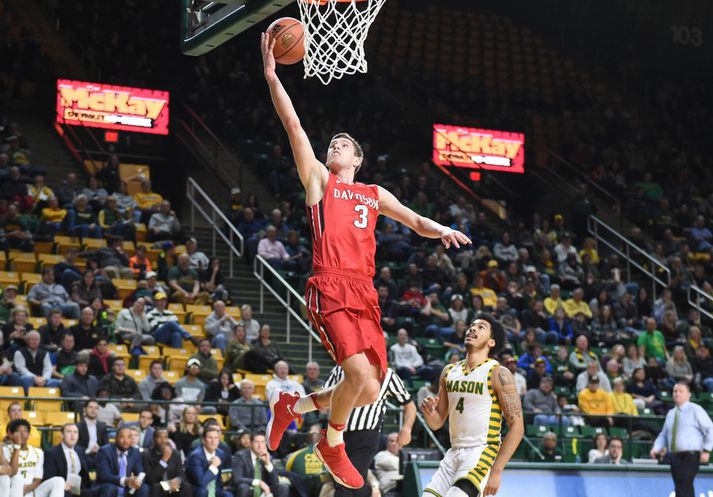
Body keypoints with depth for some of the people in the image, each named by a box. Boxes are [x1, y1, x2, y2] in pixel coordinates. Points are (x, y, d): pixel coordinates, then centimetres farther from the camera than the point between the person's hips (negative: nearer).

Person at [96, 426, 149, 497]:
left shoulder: (135, 453, 4)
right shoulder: (105, 451, -12)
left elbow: (140, 475, -2)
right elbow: (104, 476, -23)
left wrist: (138, 482, -28)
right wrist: (124, 481, -39)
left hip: (127, 491, 4)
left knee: (144, 488, -22)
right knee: (109, 488, -36)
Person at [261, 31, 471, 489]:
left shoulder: (375, 194, 24)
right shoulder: (319, 179, 12)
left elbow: (414, 220, 22)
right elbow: (294, 125, 5)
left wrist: (440, 230, -1)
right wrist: (271, 75, -1)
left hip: (365, 294, 6)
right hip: (330, 290, -6)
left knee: (370, 391, 3)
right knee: (360, 373, -22)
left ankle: (293, 405, 26)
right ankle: (333, 446, 3)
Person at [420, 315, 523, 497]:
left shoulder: (498, 374, -8)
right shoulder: (449, 371, 11)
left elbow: (517, 427, -12)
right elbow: (437, 423, 17)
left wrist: (496, 472, -17)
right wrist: (429, 412, -8)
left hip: (482, 453, -7)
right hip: (454, 453, 7)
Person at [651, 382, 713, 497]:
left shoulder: (695, 410, -2)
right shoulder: (671, 413, 16)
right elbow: (664, 435, 20)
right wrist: (656, 448, 1)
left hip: (690, 457, -7)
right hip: (675, 456, 7)